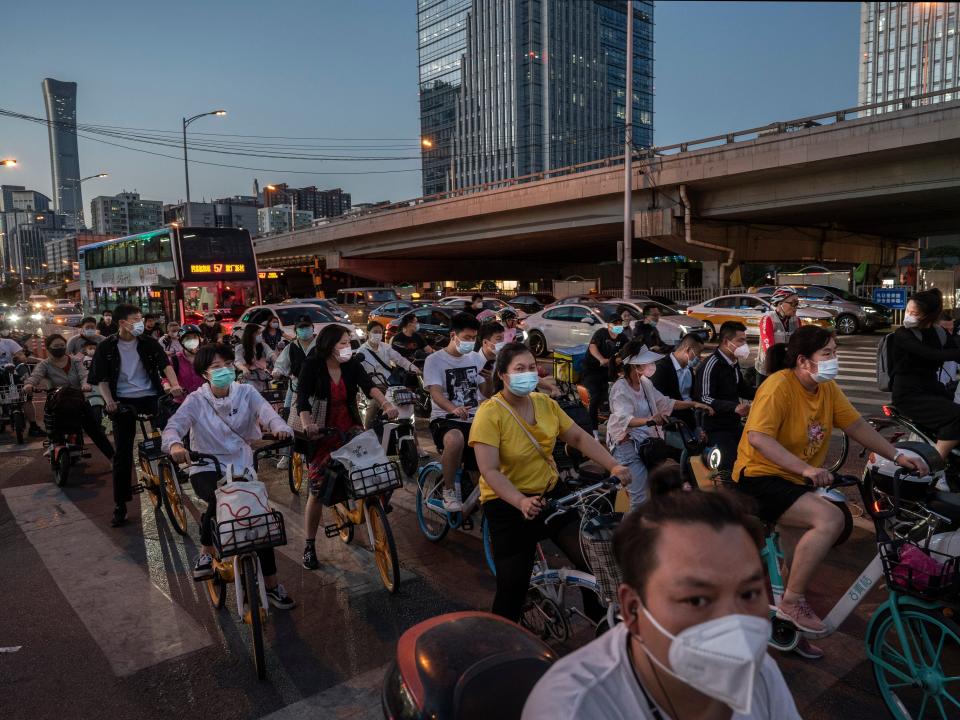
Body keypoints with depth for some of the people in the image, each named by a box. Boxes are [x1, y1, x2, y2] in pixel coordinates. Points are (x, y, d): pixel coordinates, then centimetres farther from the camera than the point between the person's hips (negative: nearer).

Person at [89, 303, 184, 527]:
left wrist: (175, 385, -23)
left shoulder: (148, 343, 3)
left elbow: (165, 364, -5)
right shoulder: (107, 347, 1)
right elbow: (101, 379, 3)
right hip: (123, 401, -1)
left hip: (150, 397, 1)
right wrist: (109, 400, -12)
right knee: (123, 453, 0)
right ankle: (120, 505, 9)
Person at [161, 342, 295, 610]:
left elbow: (266, 412, -20)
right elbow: (174, 425, -21)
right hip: (206, 469, -3)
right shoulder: (196, 400, -6)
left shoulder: (246, 393, -2)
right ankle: (206, 552, -9)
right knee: (219, 499, -34)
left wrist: (279, 428, -44)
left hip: (242, 468, 3)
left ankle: (271, 584, 10)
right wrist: (174, 444, -46)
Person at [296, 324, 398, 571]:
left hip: (351, 429, 3)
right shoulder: (312, 366, -10)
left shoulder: (352, 364, -1)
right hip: (323, 432, -3)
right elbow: (302, 399, -22)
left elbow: (369, 386, -17)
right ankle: (310, 546, 11)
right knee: (317, 490, -2)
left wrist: (386, 404, -37)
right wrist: (307, 424, -41)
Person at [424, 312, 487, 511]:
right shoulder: (434, 360, -3)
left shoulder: (476, 358, 12)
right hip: (444, 417, -4)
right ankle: (448, 490, -13)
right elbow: (435, 392, -17)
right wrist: (453, 409, -38)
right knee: (455, 440, -38)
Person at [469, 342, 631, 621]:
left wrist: (613, 466, -11)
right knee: (513, 585, 2)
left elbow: (579, 437, 2)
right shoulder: (490, 414, -19)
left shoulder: (545, 403, -2)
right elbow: (490, 471, -25)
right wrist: (521, 502, -38)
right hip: (508, 504, -5)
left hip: (550, 494, 5)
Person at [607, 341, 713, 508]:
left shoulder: (645, 383, 6)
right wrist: (648, 420, -48)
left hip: (646, 440, 8)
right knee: (641, 497, -13)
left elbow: (664, 402, 16)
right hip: (627, 443, -8)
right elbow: (623, 419, -31)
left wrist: (693, 404, 8)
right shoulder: (621, 388, -16)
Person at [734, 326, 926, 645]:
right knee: (830, 518, -27)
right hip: (760, 477, -9)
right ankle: (792, 601, -12)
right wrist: (806, 469, -37)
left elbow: (856, 425, 8)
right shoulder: (779, 386, -21)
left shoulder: (828, 388, 3)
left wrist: (897, 456, -2)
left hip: (795, 479, 9)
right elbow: (758, 438, -31)